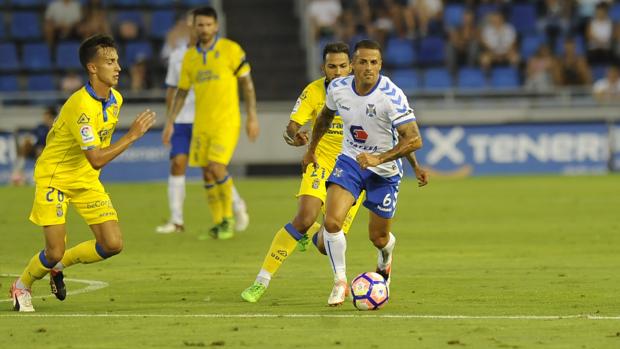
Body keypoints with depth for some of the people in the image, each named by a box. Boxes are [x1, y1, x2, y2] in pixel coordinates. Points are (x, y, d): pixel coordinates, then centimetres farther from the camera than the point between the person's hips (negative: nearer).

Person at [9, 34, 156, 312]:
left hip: (87, 180, 7)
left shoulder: (115, 99, -2)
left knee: (113, 244, -6)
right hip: (54, 178, -7)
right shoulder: (81, 105, -29)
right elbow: (96, 159, -34)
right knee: (55, 251, -9)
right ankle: (22, 286, 23)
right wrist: (132, 136, -33)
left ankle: (58, 265, 20)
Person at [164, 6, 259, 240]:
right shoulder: (190, 57, 9)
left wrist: (252, 117, -6)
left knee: (217, 167, -18)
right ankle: (217, 225, 16)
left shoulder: (230, 49, -4)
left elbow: (247, 83, -2)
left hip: (226, 121, -5)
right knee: (207, 174, 5)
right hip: (201, 124, 5)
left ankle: (228, 218, 0)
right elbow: (182, 92, 17)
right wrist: (170, 122, 12)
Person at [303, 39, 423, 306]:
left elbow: (414, 140, -28)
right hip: (350, 161, 3)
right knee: (332, 221, -19)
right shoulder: (337, 88, -11)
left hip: (384, 170, -3)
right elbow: (326, 115, 13)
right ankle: (340, 283, -1)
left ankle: (384, 262, 47)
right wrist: (311, 149, 22)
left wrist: (379, 159, -38)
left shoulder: (391, 96, -26)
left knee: (378, 237, 8)